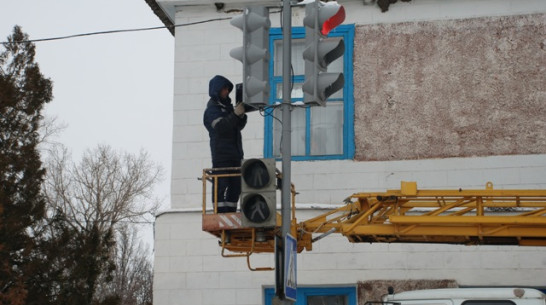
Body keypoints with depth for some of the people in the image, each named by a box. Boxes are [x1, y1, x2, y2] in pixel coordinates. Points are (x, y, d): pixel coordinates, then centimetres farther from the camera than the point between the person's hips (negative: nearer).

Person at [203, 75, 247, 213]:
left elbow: (239, 126, 17)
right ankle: (220, 213, -9)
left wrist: (241, 115, -2)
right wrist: (235, 114, -27)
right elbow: (220, 126, -21)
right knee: (221, 185, -9)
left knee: (236, 186, 9)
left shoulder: (228, 106, 21)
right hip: (221, 154, -8)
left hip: (235, 154, 8)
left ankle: (230, 212, 14)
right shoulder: (212, 110, -4)